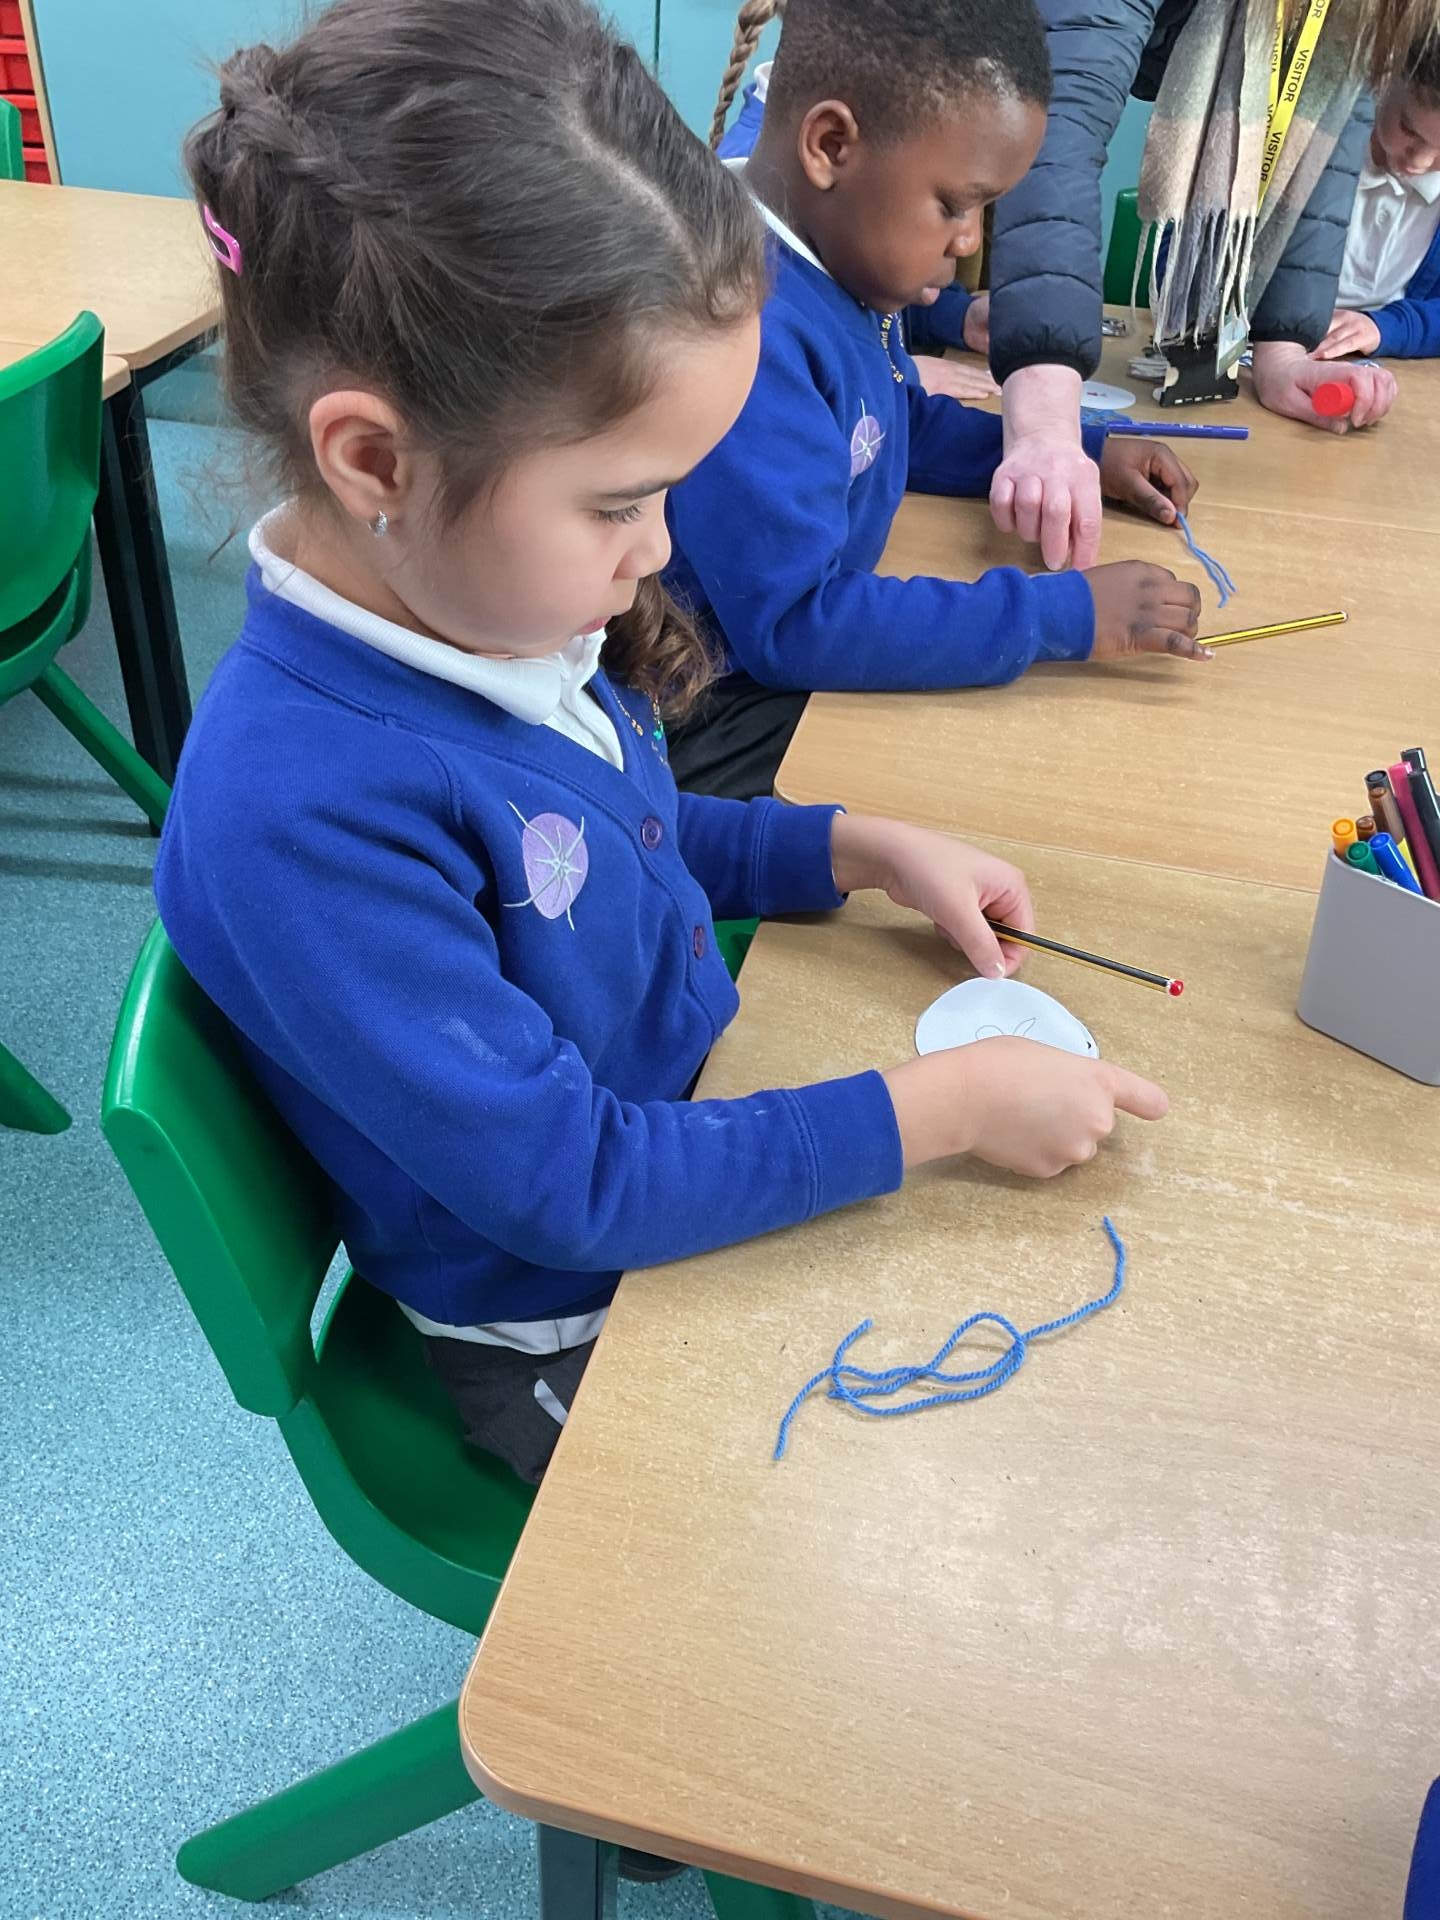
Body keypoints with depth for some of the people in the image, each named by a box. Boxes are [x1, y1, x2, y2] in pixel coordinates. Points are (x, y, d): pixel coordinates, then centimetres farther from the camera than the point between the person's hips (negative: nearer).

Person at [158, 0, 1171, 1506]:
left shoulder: (503, 612, -9)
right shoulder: (302, 813, -35)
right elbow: (570, 1183, -29)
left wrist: (865, 850, -2)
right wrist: (943, 1106, -26)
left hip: (700, 1135, 7)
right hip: (571, 1347, -7)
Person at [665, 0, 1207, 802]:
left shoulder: (851, 264, 4)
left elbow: (909, 424, 24)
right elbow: (790, 625, -31)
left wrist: (1083, 454, 11)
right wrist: (1066, 615, -28)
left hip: (813, 661, 9)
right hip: (721, 737, -9)